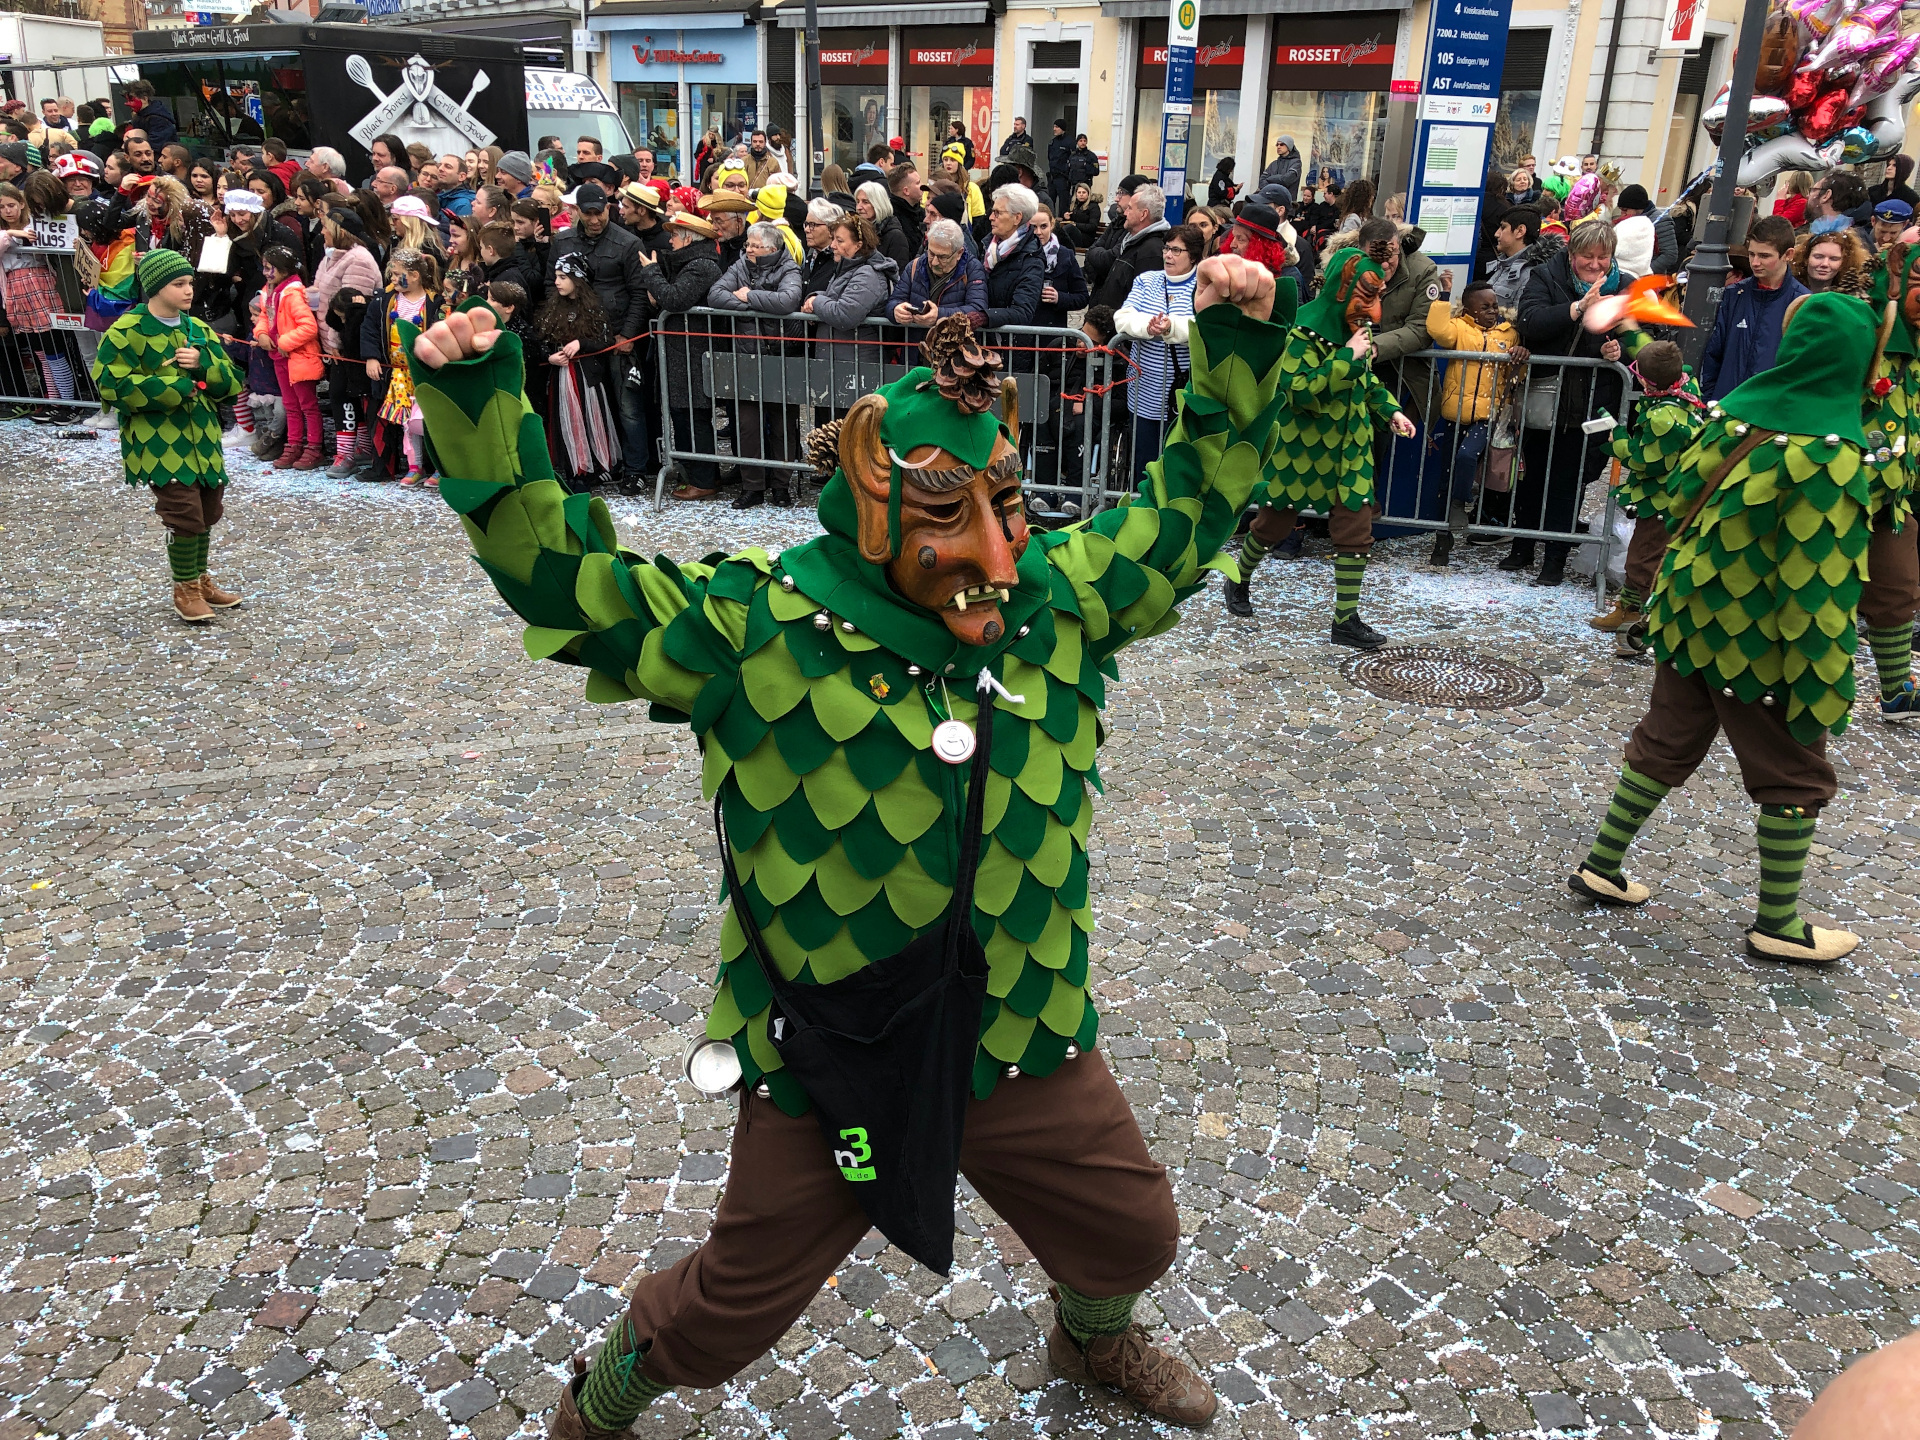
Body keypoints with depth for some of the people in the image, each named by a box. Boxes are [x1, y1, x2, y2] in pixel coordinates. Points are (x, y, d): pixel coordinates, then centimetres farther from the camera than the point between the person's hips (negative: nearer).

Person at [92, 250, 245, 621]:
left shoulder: (198, 329, 11)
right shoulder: (127, 332, -8)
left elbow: (230, 382, 9)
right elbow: (112, 385, -16)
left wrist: (203, 363, -13)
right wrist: (178, 387, -16)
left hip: (203, 437, 6)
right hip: (158, 442, -6)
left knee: (208, 511, 14)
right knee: (185, 514, -9)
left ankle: (201, 580, 32)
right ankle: (185, 591, 9)